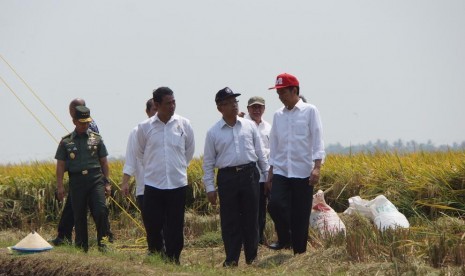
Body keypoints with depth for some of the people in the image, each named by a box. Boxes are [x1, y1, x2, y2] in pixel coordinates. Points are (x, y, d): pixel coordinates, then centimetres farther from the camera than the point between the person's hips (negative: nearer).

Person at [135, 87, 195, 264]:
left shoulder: (184, 125, 0)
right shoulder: (144, 127, -2)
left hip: (177, 185, 0)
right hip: (153, 185, 0)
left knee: (175, 230, 3)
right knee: (152, 226, 0)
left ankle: (173, 261, 12)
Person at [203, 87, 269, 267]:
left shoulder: (249, 126, 7)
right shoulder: (213, 132, 3)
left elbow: (260, 152, 12)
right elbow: (208, 162, 6)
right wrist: (209, 187, 1)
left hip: (249, 174, 1)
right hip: (227, 177, -1)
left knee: (251, 218, 5)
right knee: (229, 220, 0)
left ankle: (252, 257, 15)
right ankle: (231, 260, 8)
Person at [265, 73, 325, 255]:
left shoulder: (310, 111, -1)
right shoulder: (278, 115, 12)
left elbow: (317, 140, -6)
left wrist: (317, 167, -18)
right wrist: (270, 173, 15)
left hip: (303, 172, -3)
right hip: (281, 171, 3)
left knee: (300, 215, -1)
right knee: (275, 204, -16)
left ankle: (299, 252, 9)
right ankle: (284, 239, 7)